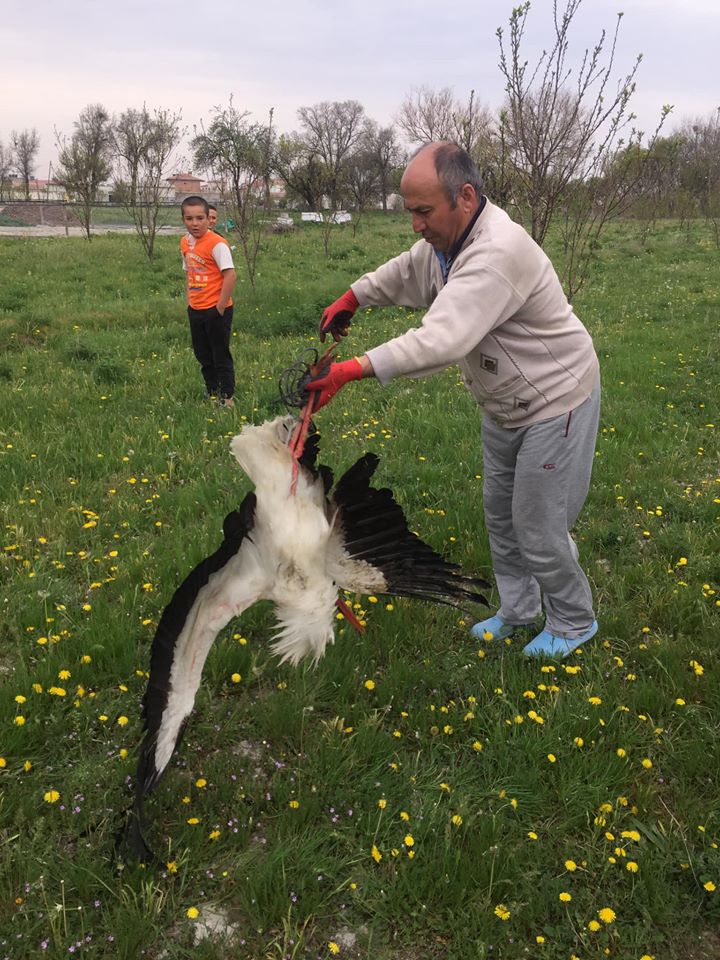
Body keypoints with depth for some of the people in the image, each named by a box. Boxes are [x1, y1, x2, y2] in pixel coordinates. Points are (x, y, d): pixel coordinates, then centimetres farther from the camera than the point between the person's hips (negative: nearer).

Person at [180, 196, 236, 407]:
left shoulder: (216, 243, -17)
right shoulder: (185, 242, 7)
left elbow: (230, 274, -21)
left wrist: (220, 307, -19)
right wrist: (190, 299, 10)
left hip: (216, 310, -8)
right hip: (195, 310, 8)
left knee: (220, 356, 1)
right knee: (203, 356, 16)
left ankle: (227, 399, 11)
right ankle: (213, 395, 29)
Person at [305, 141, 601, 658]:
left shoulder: (499, 251, -34)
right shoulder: (447, 239, -3)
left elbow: (441, 340, -44)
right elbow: (404, 272, 20)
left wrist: (352, 370, -47)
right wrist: (351, 298, 10)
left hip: (554, 405, -9)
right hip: (505, 406, 10)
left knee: (538, 529, -1)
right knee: (500, 513, 19)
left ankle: (574, 622, 25)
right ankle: (517, 610, 38)